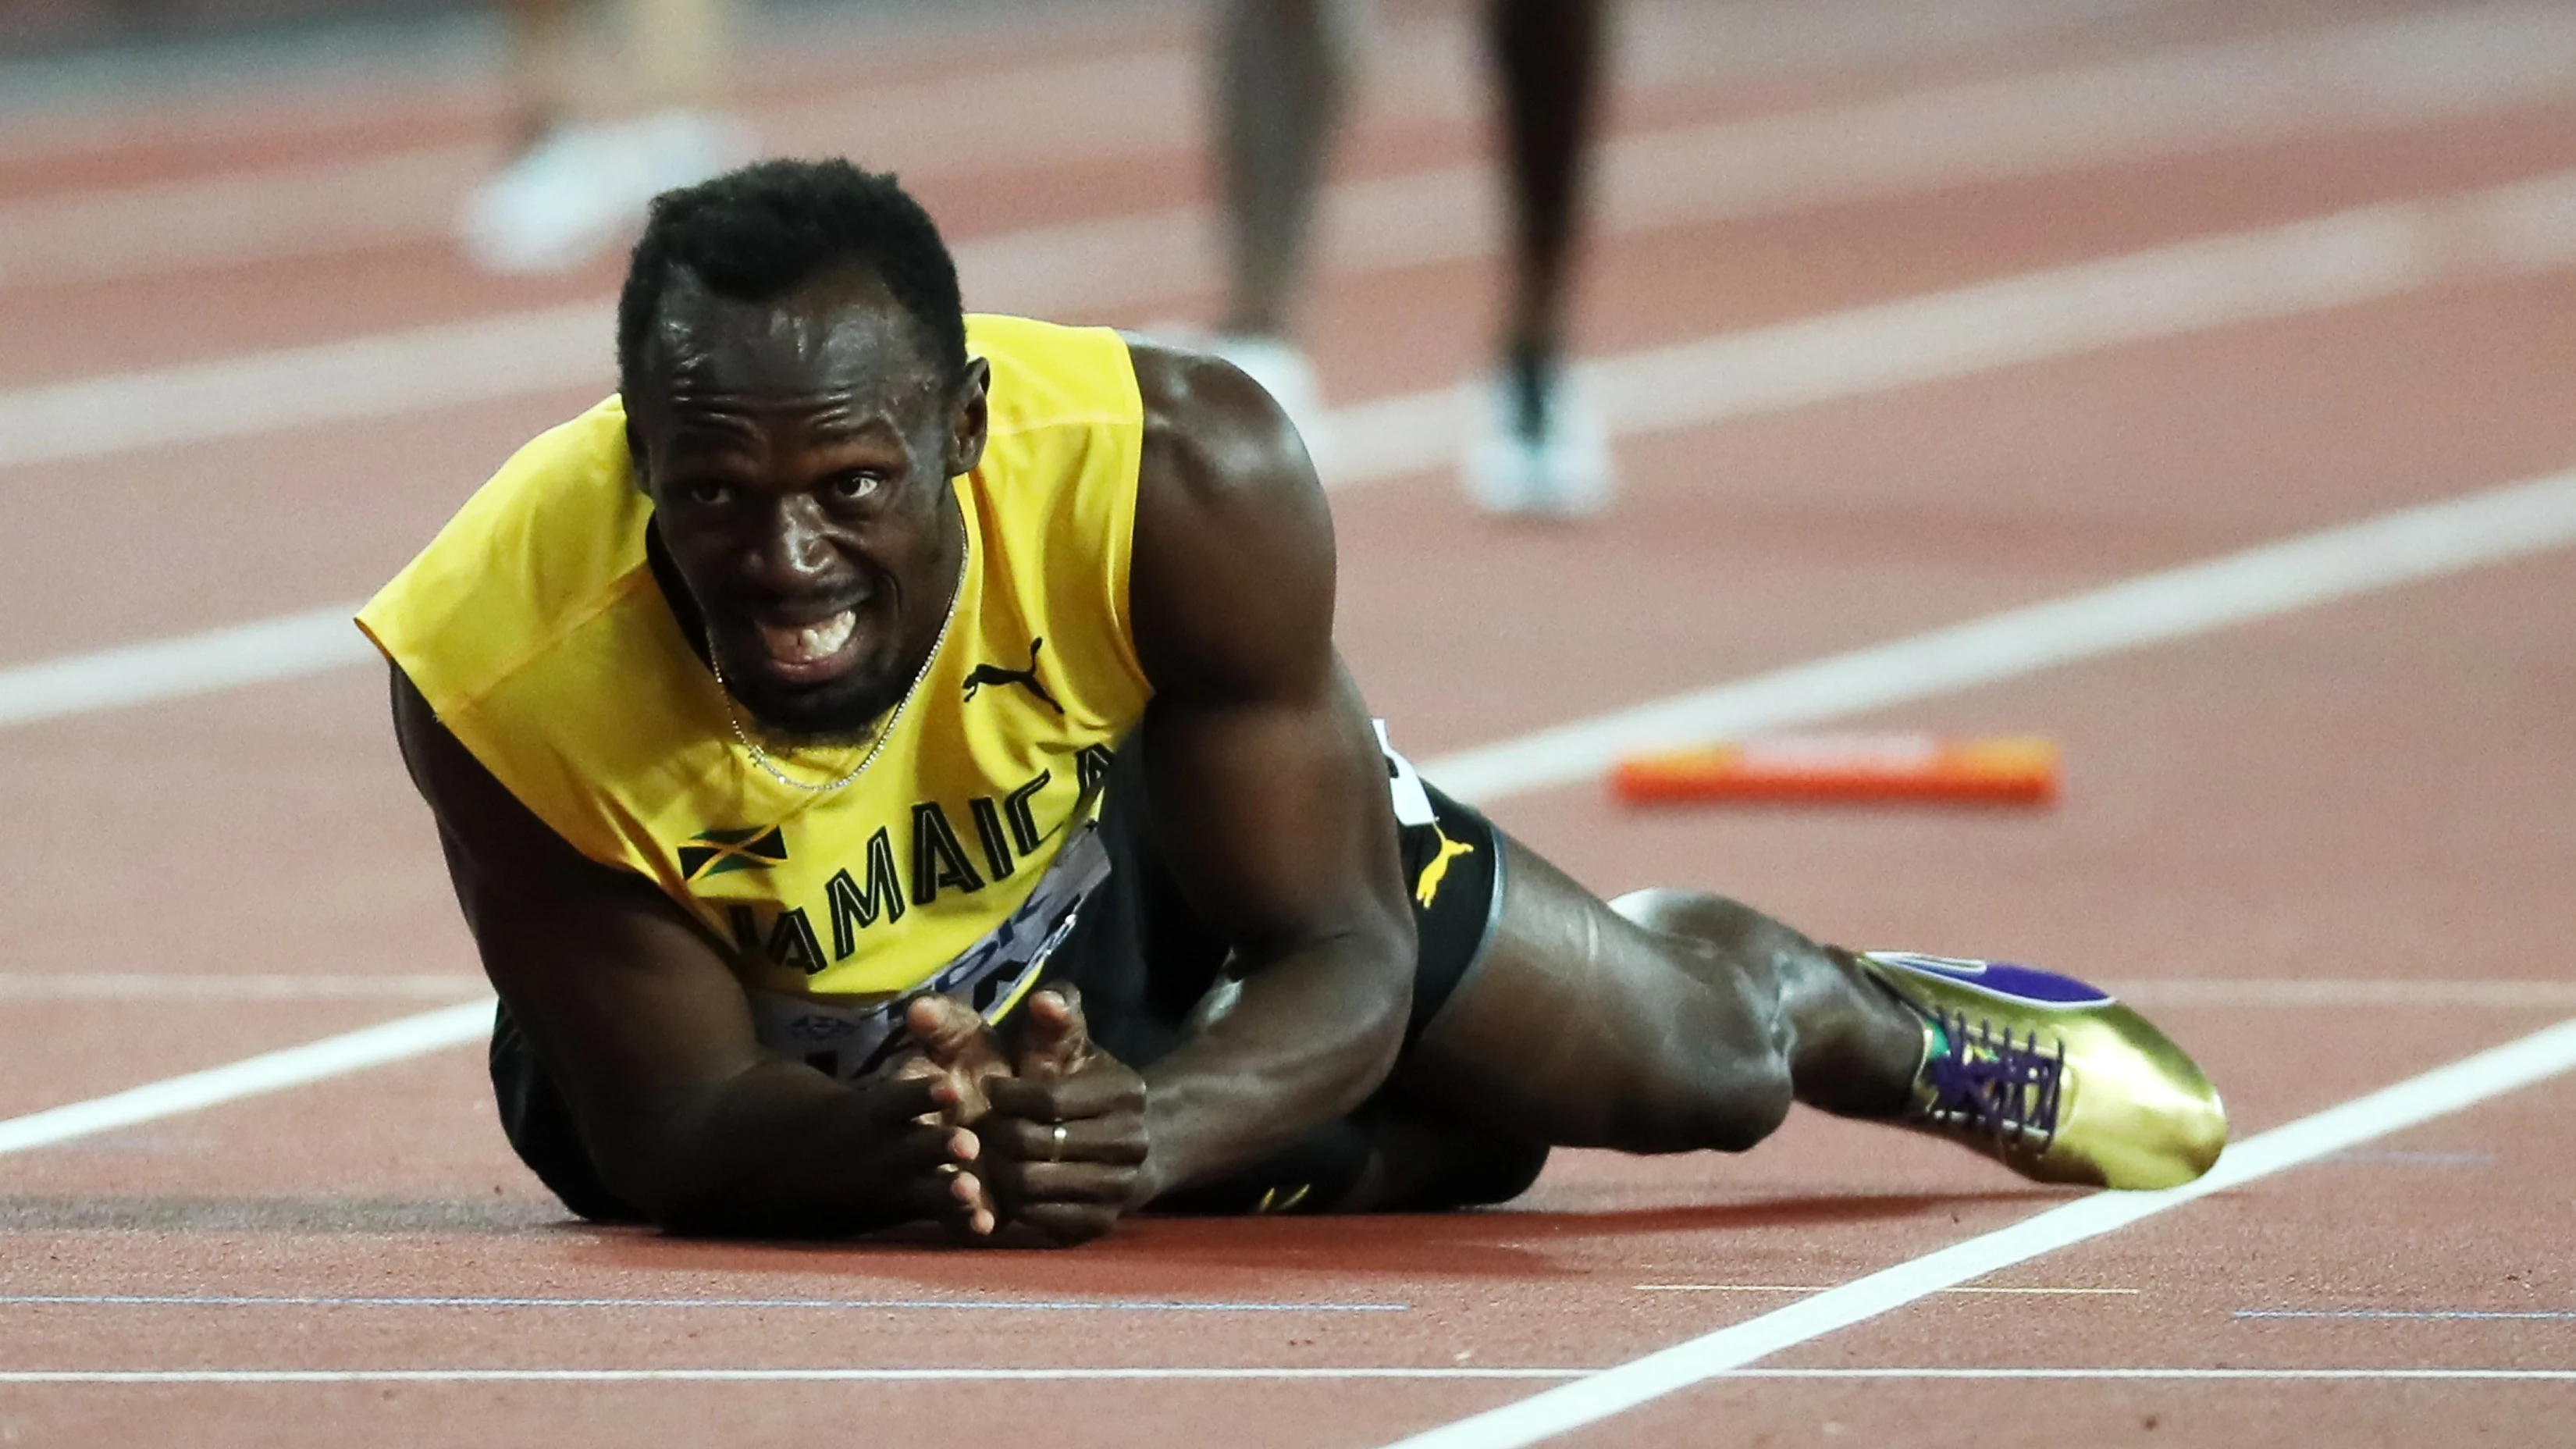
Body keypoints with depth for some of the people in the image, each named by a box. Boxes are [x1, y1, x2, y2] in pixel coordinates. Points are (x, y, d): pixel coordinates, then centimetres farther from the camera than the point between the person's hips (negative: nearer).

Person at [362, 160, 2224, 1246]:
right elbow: (675, 1124, -33)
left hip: (1125, 819, 1)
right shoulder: (498, 669, -42)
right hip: (801, 1036, -1)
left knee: (1689, 1063, 16)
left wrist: (1151, 1128, -55)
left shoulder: (1190, 479, -40)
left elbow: (1339, 959, -32)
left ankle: (1865, 1012, 52)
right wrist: (870, 1146, -57)